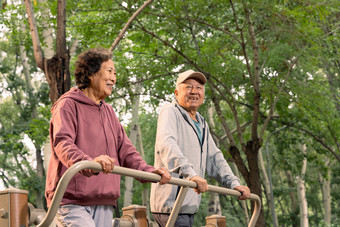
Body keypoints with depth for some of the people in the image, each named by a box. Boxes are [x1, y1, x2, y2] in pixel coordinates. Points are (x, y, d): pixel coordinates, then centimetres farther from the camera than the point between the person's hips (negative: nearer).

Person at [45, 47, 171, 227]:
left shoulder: (108, 111, 24)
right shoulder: (68, 105, -3)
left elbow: (125, 150, 22)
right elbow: (63, 143, -21)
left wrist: (148, 171, 3)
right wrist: (89, 161, -41)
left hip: (103, 204, 8)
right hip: (72, 201, -8)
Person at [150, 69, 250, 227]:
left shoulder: (202, 123, 23)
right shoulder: (170, 112, -6)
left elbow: (214, 158, 25)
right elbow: (166, 145, -25)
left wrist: (233, 183, 9)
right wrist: (190, 173, -40)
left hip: (189, 206, 9)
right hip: (171, 203, -9)